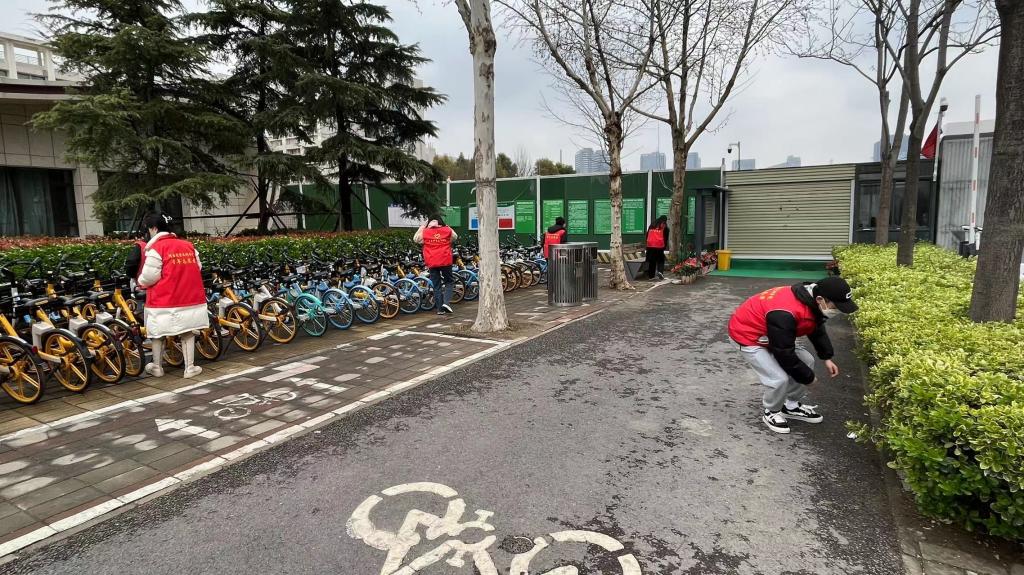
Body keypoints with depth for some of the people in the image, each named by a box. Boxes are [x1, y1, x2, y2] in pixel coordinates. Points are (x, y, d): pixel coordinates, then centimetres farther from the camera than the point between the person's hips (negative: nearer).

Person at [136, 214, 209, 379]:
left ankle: (156, 367, 25)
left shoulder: (155, 247, -9)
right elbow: (197, 269, 12)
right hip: (190, 297, 4)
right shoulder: (189, 245, 7)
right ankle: (190, 367, 12)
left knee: (157, 333, 12)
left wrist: (140, 282, 9)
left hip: (164, 300, -4)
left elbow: (150, 276, -12)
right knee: (188, 332, 10)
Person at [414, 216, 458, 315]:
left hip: (432, 263, 1)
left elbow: (415, 239, 18)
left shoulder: (425, 232, 0)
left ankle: (440, 309, 11)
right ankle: (446, 302, -3)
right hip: (445, 261, -1)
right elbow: (455, 237, 21)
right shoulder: (447, 230, 2)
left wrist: (422, 227, 22)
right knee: (449, 281, 16)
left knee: (437, 286, 9)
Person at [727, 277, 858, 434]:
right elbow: (784, 355, -28)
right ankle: (771, 412, 11)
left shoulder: (812, 300, -9)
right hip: (749, 336, -9)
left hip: (772, 335, 9)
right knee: (779, 379, -19)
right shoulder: (784, 315, -39)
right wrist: (808, 377, -14)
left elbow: (817, 329, 14)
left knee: (806, 361, 8)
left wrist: (827, 357, 8)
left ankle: (791, 406, 25)